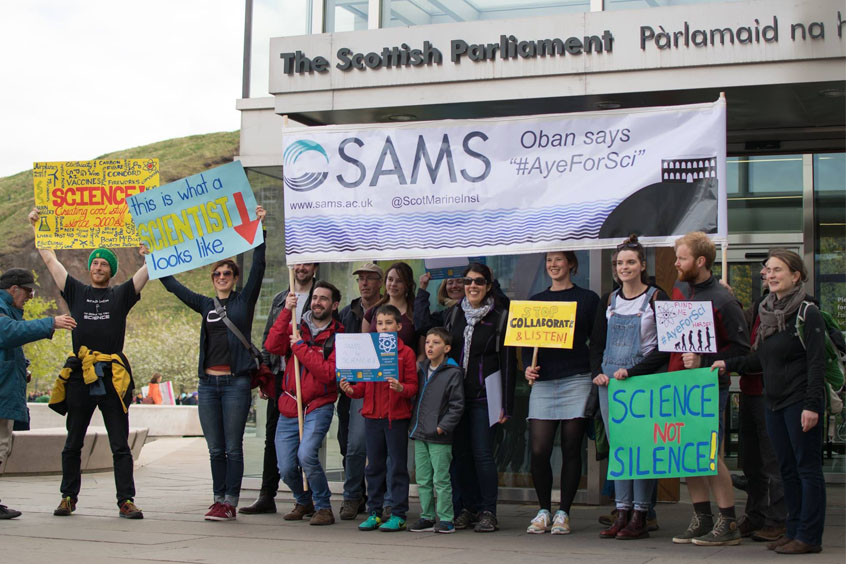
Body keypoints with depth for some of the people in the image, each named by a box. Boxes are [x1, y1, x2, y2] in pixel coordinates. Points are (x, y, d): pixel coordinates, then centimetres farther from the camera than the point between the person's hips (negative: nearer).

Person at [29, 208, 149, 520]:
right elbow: (50, 260, 15)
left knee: (120, 445, -1)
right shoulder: (76, 292, 12)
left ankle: (126, 501, -1)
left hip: (113, 377, -2)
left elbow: (149, 268, 3)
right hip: (79, 377, 2)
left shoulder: (121, 294, 9)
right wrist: (37, 226, 15)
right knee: (73, 444, 10)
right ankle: (68, 497, 21)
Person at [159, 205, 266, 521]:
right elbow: (173, 285, 22)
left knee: (233, 447, -3)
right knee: (215, 449, 8)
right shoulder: (206, 305, 15)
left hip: (236, 381, -4)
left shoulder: (244, 300, 4)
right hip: (208, 382, 5)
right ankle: (218, 499, 15)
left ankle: (229, 503, 0)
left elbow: (258, 268, -6)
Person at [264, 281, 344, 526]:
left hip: (318, 407, -4)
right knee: (286, 469, 1)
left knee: (306, 455, -26)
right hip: (289, 408, 4)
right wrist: (286, 312, -13)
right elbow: (272, 346, -10)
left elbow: (328, 373, -17)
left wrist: (301, 348, -14)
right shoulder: (296, 328, 8)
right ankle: (303, 503, 31)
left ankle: (323, 507, -5)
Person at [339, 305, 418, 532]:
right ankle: (374, 513, 18)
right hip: (372, 416, 4)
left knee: (397, 466, 1)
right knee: (374, 466, 10)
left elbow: (413, 386, -4)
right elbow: (364, 385, 12)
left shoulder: (406, 353, -2)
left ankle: (398, 515, 6)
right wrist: (351, 390, -8)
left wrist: (401, 388, -24)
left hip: (397, 417, -4)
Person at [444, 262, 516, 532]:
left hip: (484, 396, -4)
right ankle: (466, 508, 15)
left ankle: (488, 511, 2)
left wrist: (506, 403, -7)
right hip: (455, 394, 4)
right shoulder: (453, 314, 11)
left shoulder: (500, 316, -1)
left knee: (482, 453, -7)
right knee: (459, 452, 5)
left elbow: (508, 362, -2)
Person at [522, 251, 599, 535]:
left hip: (576, 381, -2)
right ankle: (544, 510, 11)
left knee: (571, 449, 0)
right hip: (543, 383, 2)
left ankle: (563, 513, 9)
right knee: (538, 450, -5)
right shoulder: (536, 301, 15)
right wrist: (527, 367, -1)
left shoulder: (587, 299, 7)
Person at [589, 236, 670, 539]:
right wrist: (598, 372, -2)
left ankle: (639, 517, -1)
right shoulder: (609, 300, 13)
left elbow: (665, 349, -7)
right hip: (609, 381, 5)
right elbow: (596, 343, 16)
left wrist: (631, 372, -15)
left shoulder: (657, 298, -2)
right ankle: (622, 513, 10)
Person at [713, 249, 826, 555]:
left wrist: (812, 404, -19)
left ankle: (809, 536, 2)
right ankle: (794, 530, 19)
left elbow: (816, 362, -14)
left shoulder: (807, 312, -9)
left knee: (807, 469, -2)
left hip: (800, 402, -8)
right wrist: (728, 364, 7)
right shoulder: (768, 312, 13)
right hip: (774, 403, 8)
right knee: (788, 469, 12)